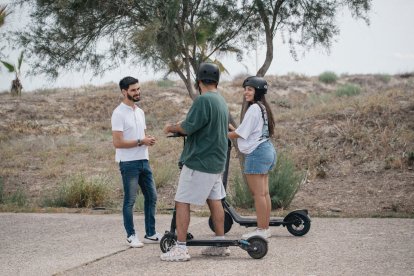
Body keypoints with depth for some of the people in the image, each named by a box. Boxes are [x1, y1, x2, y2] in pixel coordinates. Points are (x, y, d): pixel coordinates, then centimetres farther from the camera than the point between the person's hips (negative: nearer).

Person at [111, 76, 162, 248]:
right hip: (128, 163, -8)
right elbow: (117, 142, -18)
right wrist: (141, 141, -18)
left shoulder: (140, 112, 14)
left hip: (143, 161, 8)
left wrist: (148, 140, 0)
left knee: (151, 196, 9)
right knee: (130, 200, -1)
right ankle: (131, 236, 8)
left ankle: (150, 234, 18)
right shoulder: (119, 114, -12)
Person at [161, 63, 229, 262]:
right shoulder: (222, 101, 12)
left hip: (199, 162, -9)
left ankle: (180, 248, -6)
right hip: (216, 162, 9)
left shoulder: (203, 100, -17)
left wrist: (172, 128, -1)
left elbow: (187, 128, -20)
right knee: (215, 200, 15)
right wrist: (181, 126, 19)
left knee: (182, 202, -5)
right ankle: (220, 244, 20)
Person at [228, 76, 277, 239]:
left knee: (258, 194, -6)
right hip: (267, 150, 10)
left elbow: (241, 133, -12)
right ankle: (265, 228, 17)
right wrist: (233, 129, 16)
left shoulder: (254, 108, -14)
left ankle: (261, 230, -3)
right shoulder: (263, 107, 16)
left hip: (257, 153, -10)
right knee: (264, 193, 12)